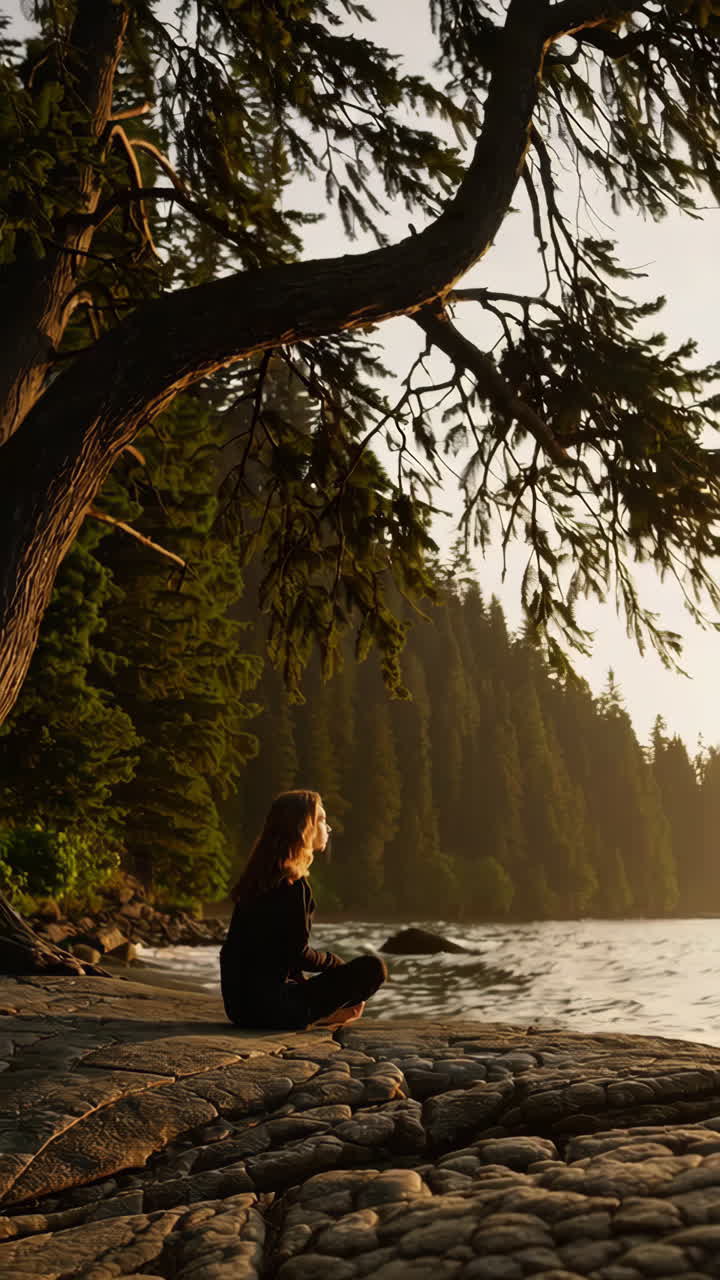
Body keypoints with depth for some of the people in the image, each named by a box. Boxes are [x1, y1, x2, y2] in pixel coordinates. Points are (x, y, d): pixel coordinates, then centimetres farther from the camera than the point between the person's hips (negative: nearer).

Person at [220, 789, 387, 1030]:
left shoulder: (260, 877, 11)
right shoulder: (292, 883, -16)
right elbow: (298, 954, -15)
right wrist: (335, 962, 3)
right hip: (270, 1005, -9)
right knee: (372, 968, -7)